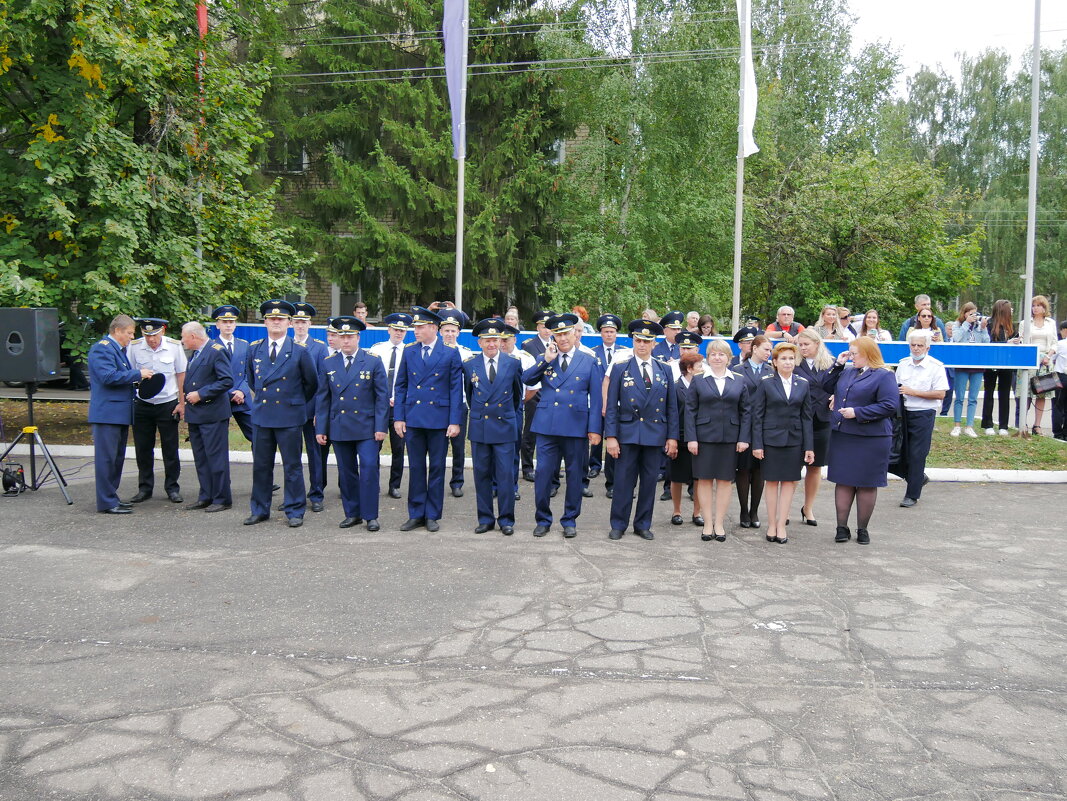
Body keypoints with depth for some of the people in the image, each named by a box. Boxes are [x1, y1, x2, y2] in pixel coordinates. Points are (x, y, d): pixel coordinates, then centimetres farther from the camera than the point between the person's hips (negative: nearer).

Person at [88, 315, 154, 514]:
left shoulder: (119, 349, 21)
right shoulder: (102, 348, -12)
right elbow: (108, 377, -22)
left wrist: (139, 377, 12)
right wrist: (137, 374, -17)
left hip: (120, 413, 11)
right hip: (107, 413, -11)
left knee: (117, 457, 15)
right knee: (106, 458, -7)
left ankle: (111, 497, 23)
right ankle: (106, 503, -3)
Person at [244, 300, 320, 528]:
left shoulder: (300, 350, -3)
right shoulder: (254, 349, 7)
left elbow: (312, 383, 6)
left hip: (289, 417, -3)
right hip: (261, 415, 4)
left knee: (292, 466, 3)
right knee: (261, 465, 10)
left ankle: (295, 511, 13)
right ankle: (260, 510, 22)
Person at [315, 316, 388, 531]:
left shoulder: (373, 362, -1)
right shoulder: (328, 363, 7)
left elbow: (382, 396, -2)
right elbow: (322, 398, 9)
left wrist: (381, 427, -8)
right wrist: (320, 429, 4)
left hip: (367, 428, -3)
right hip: (339, 428, 3)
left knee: (369, 469, -8)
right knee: (346, 472, 9)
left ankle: (370, 515, 2)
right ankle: (352, 513, 21)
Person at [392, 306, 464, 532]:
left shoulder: (451, 353, -1)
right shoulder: (409, 352, 7)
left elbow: (456, 389, -2)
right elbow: (400, 386, 9)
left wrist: (455, 421, -8)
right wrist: (398, 417, 2)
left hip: (439, 418, -2)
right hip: (413, 418, 3)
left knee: (437, 468, 6)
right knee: (416, 468, 8)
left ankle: (432, 515, 16)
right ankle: (416, 514, 18)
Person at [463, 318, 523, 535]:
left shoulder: (513, 363, 0)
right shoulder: (469, 365, 3)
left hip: (504, 427, -1)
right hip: (479, 427, 2)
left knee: (506, 475, -1)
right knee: (482, 475, 7)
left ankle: (506, 520, 10)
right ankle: (485, 519, 17)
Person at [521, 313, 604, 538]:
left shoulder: (589, 362, 6)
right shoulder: (543, 359, 11)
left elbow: (596, 398, 3)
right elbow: (526, 380, -3)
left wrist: (595, 428, -4)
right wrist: (546, 360, -11)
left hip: (576, 427, -1)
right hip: (546, 425, 1)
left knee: (575, 475, 7)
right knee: (543, 473, 1)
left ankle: (570, 520, 21)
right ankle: (543, 519, 15)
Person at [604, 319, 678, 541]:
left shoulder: (665, 370, 9)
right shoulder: (620, 368, 2)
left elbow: (672, 407, 9)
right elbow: (611, 406, -1)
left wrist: (672, 437, 3)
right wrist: (610, 436, -8)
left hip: (655, 435, 2)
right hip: (627, 433, -2)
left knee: (649, 482, 8)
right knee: (624, 481, 1)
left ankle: (643, 525, 20)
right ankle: (618, 525, 13)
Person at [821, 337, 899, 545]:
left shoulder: (884, 376, -8)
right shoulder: (847, 372, 12)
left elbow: (890, 406, -16)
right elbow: (827, 387, 20)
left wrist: (857, 413, -18)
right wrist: (837, 365, 8)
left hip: (870, 439, -6)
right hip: (842, 436, 6)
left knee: (866, 485, 6)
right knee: (843, 482, 7)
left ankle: (862, 529, 18)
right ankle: (842, 527, 14)